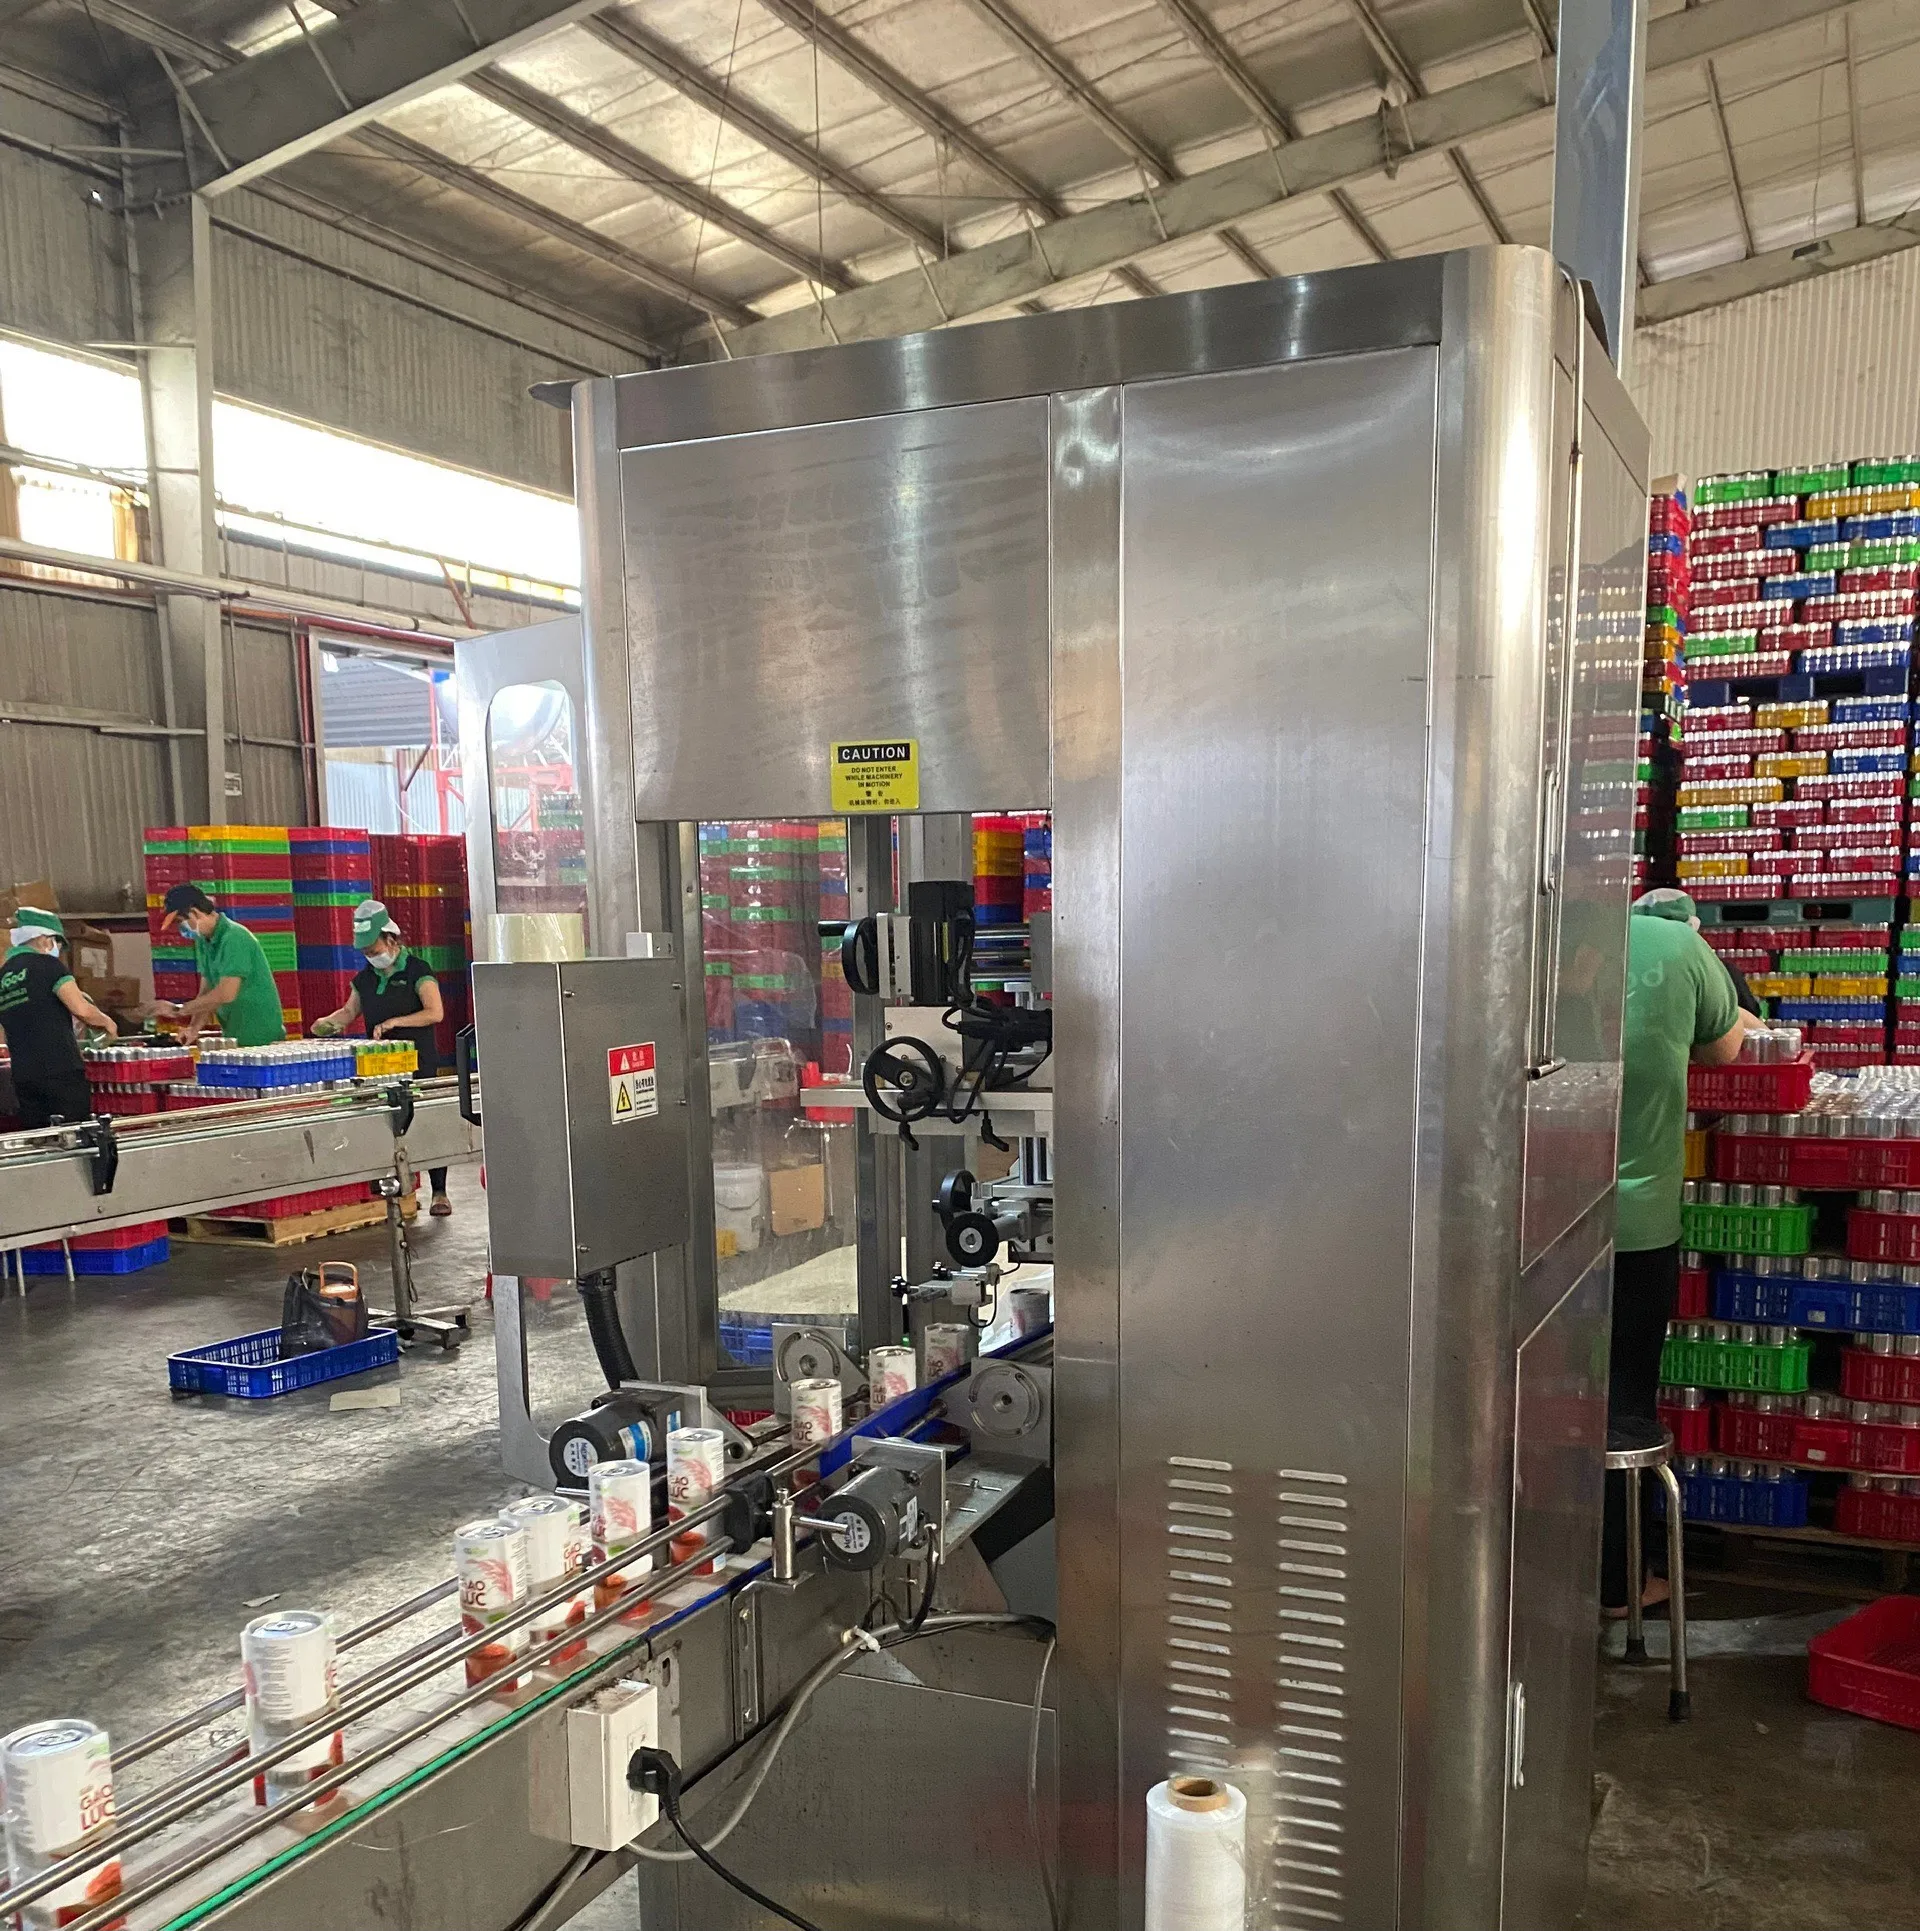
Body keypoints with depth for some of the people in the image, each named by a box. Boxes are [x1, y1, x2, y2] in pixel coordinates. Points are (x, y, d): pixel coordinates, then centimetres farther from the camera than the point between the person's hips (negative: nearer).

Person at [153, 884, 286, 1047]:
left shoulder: (233, 937, -18)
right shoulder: (203, 942, 10)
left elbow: (226, 994, -24)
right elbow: (207, 991, 8)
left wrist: (179, 1009, -17)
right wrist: (194, 1028, -8)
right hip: (236, 1038, 8)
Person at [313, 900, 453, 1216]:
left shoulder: (417, 970, -6)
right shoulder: (366, 977, 13)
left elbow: (435, 1012, -15)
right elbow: (349, 1011, 19)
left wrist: (393, 1022, -20)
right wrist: (328, 1021, -2)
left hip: (418, 1062, -6)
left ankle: (439, 1194, 1)